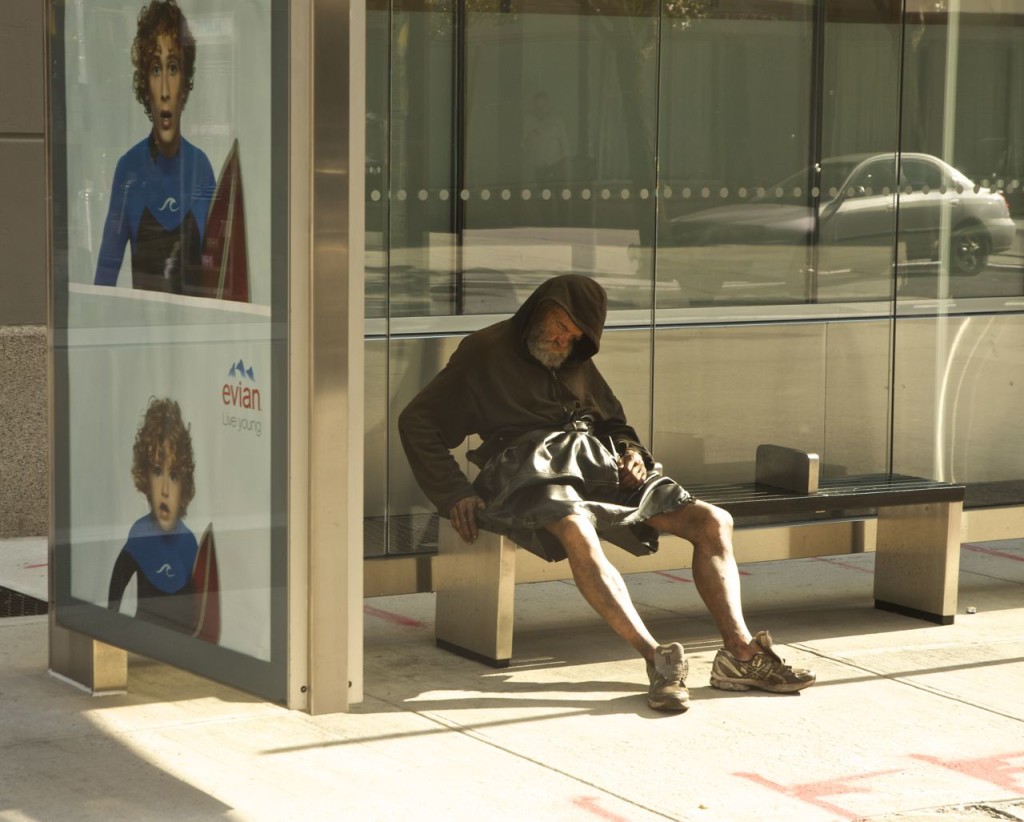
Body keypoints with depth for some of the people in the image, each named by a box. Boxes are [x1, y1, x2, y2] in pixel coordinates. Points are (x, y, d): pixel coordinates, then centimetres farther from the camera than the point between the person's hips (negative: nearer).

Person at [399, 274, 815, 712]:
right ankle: (656, 656, -45)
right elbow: (416, 421, 4)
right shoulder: (484, 352, 9)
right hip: (534, 472, -6)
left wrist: (630, 451, 9)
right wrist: (454, 493, -8)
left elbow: (613, 421, 35)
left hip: (599, 464, 6)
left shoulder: (577, 364, 26)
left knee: (714, 522, -11)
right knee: (577, 532, -42)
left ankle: (740, 652, -16)